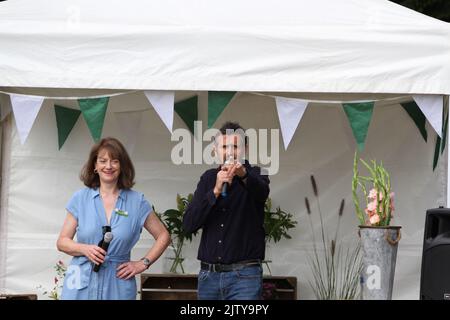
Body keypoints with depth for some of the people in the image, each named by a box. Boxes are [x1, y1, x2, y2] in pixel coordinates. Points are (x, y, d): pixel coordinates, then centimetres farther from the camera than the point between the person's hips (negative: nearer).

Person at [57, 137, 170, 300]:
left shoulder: (137, 201, 3)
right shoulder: (80, 198, 4)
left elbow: (163, 236, 12)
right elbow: (62, 241, 6)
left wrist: (143, 263, 1)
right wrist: (85, 249, -12)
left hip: (118, 288, 0)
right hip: (81, 287, 0)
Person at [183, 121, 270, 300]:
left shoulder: (254, 174, 1)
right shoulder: (208, 178, 10)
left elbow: (261, 191, -25)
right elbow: (189, 224, -2)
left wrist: (244, 174, -46)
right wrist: (216, 191, -15)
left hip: (244, 276, -4)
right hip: (208, 275, 4)